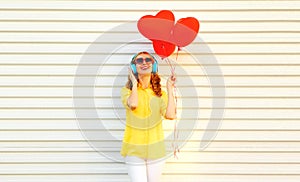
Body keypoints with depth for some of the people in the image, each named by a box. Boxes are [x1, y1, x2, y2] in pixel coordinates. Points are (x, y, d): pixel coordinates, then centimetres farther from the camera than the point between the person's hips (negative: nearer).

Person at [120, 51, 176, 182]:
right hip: (134, 149, -2)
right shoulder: (127, 90, -2)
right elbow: (133, 104, -25)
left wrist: (170, 89, -7)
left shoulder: (160, 93, 5)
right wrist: (134, 84, -10)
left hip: (156, 149, 3)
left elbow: (170, 115, -11)